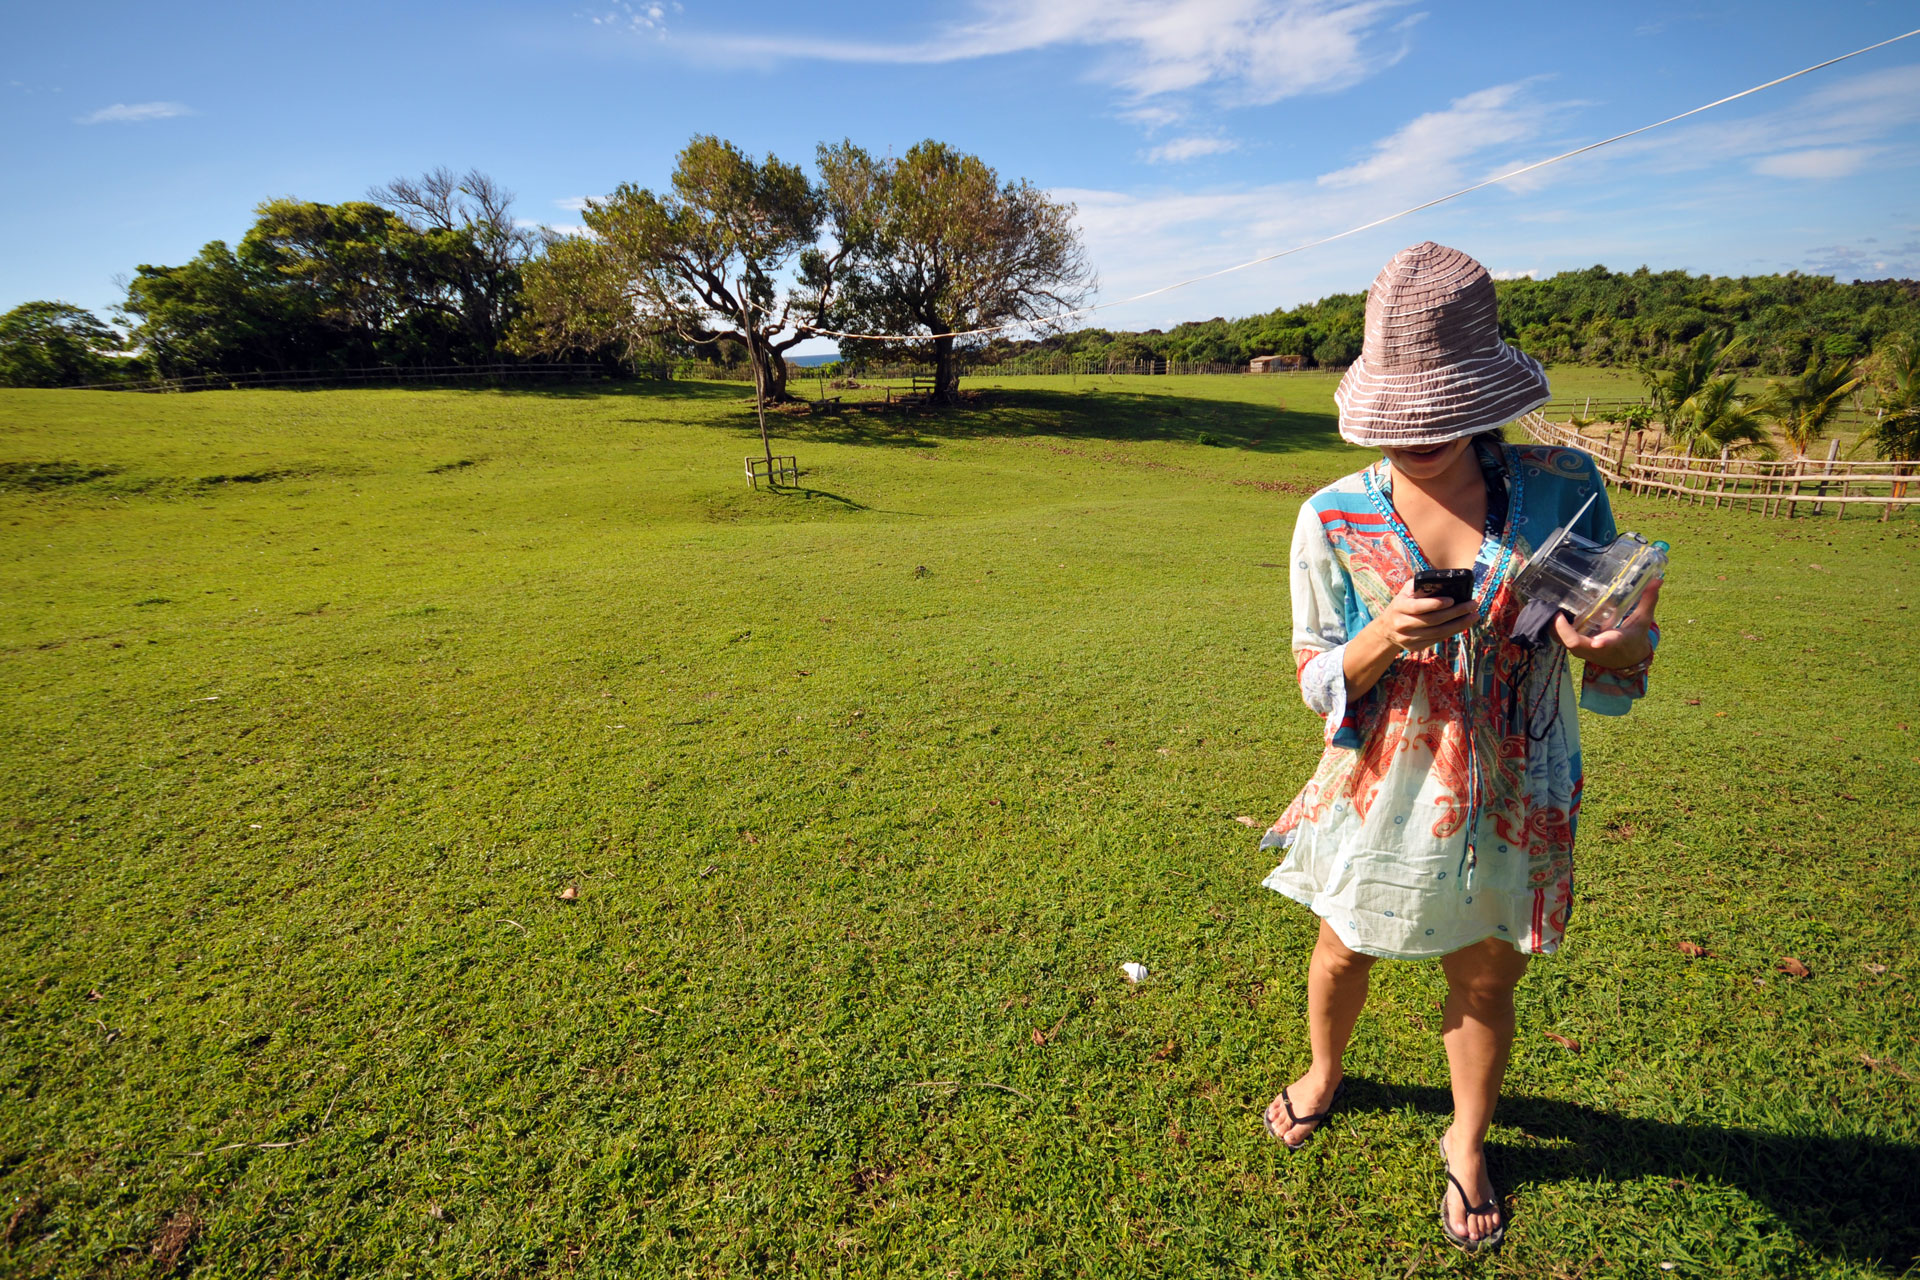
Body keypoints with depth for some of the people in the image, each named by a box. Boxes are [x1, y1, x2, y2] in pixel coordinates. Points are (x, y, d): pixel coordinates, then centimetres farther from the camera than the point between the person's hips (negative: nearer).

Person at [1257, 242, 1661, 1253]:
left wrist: (1622, 646, -24)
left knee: (1485, 980, 18)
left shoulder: (1564, 489, -10)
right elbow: (1317, 677, -6)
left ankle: (1466, 1142, 48)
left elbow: (1614, 636, 0)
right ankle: (1323, 1076, 53)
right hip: (1378, 792, 0)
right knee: (1343, 951, 20)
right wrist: (1386, 637, -27)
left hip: (1508, 799, 1)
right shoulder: (1334, 517, -12)